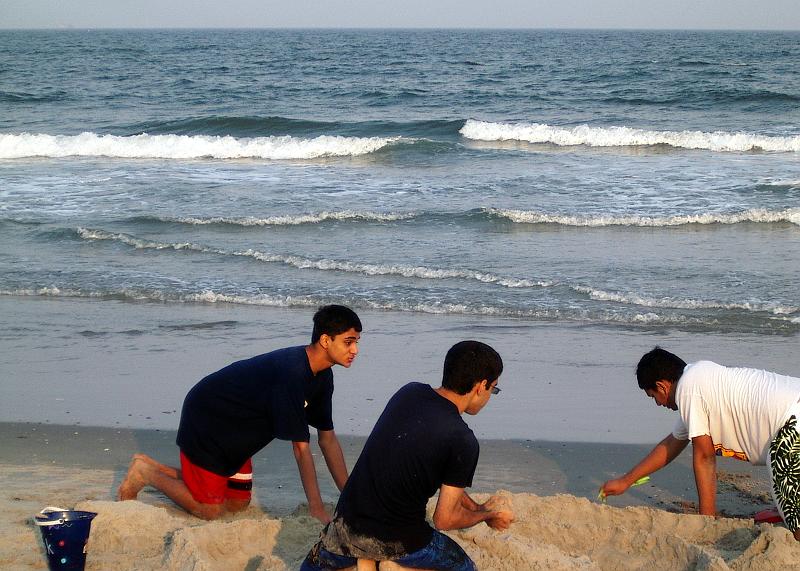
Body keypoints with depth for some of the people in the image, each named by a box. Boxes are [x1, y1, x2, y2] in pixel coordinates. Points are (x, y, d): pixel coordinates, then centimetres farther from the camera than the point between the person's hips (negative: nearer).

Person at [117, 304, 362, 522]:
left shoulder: (321, 375, -4)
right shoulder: (291, 373, -33)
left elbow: (328, 437, 3)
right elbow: (301, 448, -31)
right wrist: (317, 510, -28)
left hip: (234, 435, 10)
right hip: (204, 422, -10)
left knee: (238, 503, 13)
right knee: (209, 510, -8)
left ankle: (150, 467, 22)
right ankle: (144, 472, 11)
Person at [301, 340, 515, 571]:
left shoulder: (408, 393, 2)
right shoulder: (463, 441, -18)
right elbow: (444, 519, -12)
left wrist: (476, 507, 19)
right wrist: (487, 513, 8)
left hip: (347, 523, 6)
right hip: (398, 541, -6)